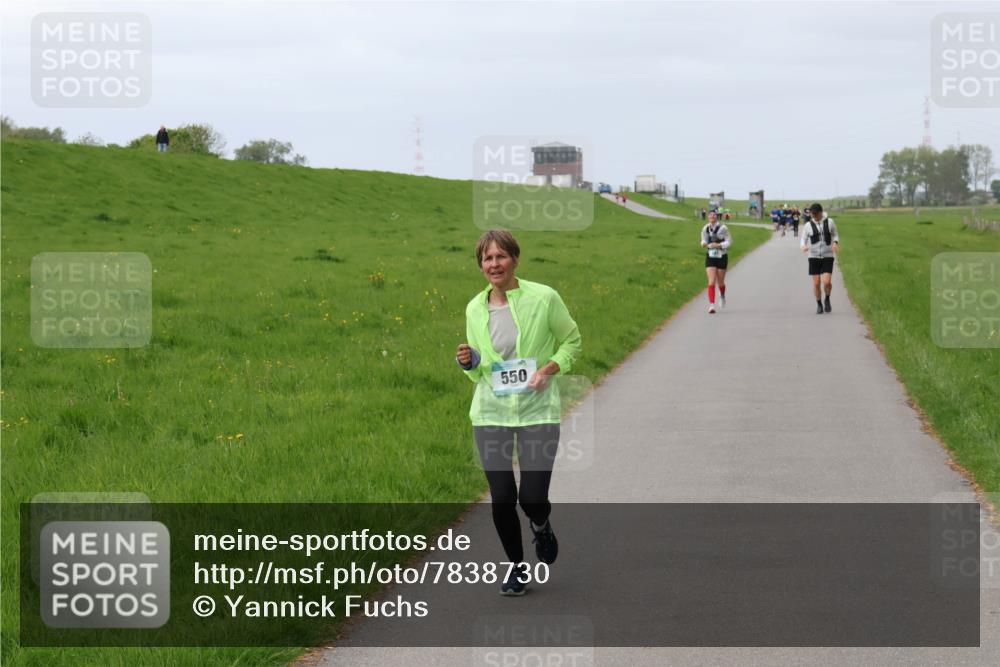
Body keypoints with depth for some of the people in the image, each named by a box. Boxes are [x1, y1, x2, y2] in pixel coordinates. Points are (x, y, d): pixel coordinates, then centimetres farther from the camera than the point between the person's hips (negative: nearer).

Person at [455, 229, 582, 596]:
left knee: (533, 497, -6)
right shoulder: (475, 308, 4)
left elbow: (571, 341, 5)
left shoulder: (544, 298, -7)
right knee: (501, 498, 1)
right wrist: (468, 362, -8)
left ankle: (541, 526, 31)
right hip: (491, 412, 3)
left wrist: (550, 367, -12)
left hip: (538, 410, -3)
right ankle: (515, 566, 24)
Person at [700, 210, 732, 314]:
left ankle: (722, 296, 45)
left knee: (720, 282, 11)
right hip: (710, 257, 2)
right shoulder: (705, 229, 0)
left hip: (721, 257, -2)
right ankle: (711, 305, -15)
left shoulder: (723, 228, -11)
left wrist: (719, 245, -23)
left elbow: (729, 241, -8)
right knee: (711, 281, -12)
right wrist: (704, 243, -9)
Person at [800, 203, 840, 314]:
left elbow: (835, 236, 11)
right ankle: (819, 304, 20)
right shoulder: (808, 226, -1)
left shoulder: (829, 222, 0)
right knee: (816, 283, -2)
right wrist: (803, 247, -22)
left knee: (827, 282, -14)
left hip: (828, 257, -1)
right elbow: (803, 241, 2)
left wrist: (835, 243, -11)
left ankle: (827, 299, 16)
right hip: (814, 257, 1)